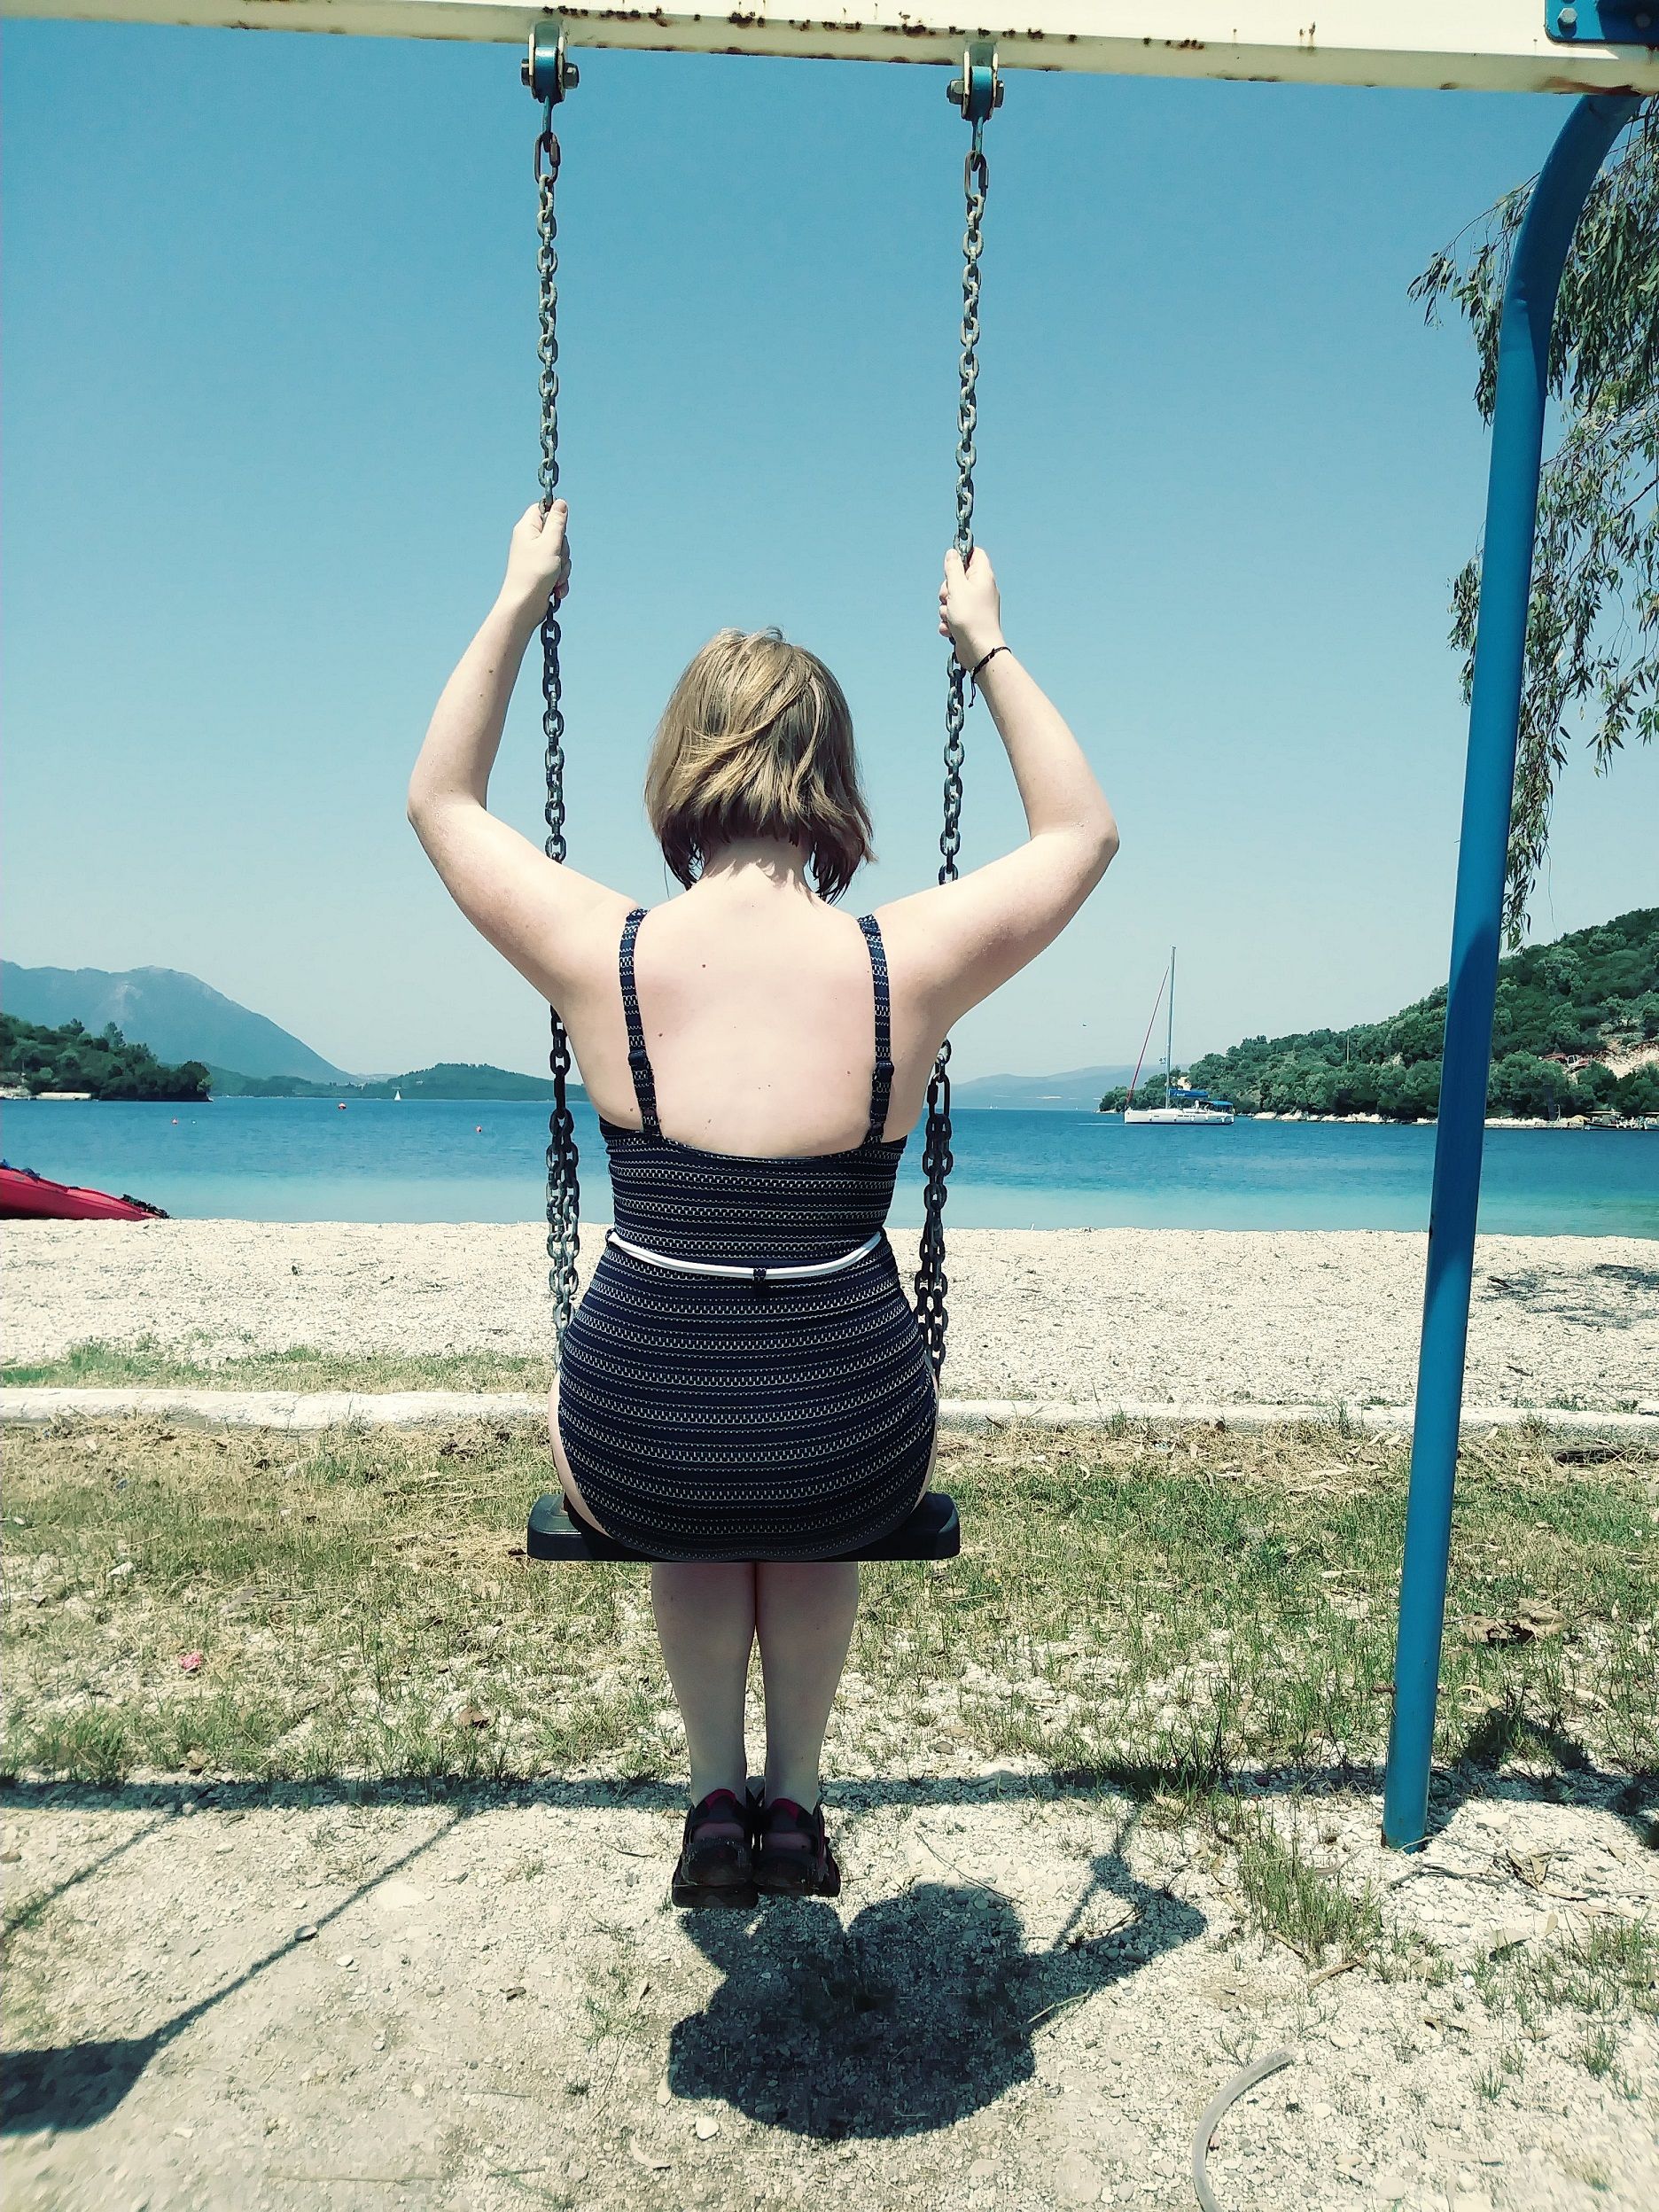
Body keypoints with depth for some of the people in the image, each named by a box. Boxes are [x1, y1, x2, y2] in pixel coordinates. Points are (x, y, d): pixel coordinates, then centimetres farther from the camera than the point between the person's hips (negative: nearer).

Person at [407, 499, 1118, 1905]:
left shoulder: (604, 957, -12)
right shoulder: (908, 966, -12)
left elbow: (442, 801, 10)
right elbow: (1082, 830, 9)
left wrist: (521, 600, 16)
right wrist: (987, 642, 15)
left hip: (632, 1458, 0)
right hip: (854, 1458, 0)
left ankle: (718, 1796, 40)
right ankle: (795, 1803, 43)